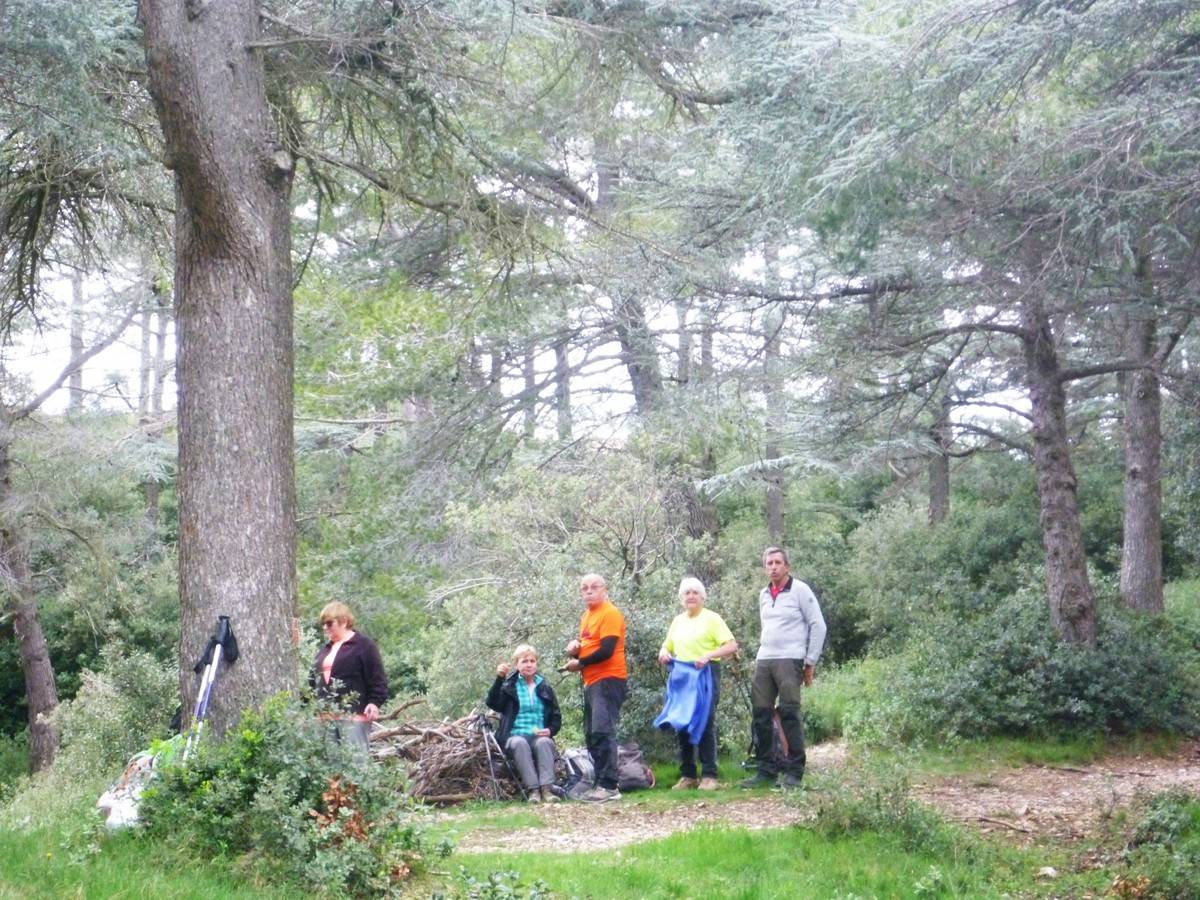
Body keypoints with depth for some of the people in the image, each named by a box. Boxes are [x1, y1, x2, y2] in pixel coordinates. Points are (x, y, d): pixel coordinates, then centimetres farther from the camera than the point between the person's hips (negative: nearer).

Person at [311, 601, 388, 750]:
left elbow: (377, 678, -6)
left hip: (354, 716, -7)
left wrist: (375, 702, -15)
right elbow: (314, 679, 26)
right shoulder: (325, 649, 22)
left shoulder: (364, 645, -1)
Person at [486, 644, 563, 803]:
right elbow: (492, 703, -8)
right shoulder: (509, 686, 10)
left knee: (543, 742, -33)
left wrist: (550, 730, -4)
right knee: (520, 743, -36)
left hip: (540, 736, 2)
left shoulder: (545, 688, 17)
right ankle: (533, 789, -42)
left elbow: (557, 717, 18)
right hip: (515, 736, -2)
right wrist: (499, 678, -21)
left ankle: (546, 789, -43)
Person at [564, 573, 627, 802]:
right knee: (591, 735, 10)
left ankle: (609, 786, -20)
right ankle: (601, 784, 15)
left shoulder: (610, 613, -11)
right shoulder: (586, 616, 17)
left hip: (608, 680, -10)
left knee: (602, 731, -17)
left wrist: (580, 664, -9)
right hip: (591, 682, 10)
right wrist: (575, 648, 7)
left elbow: (606, 650, -19)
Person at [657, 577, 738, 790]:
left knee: (706, 724, -7)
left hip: (706, 675, -6)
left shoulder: (711, 618, -1)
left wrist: (708, 655, -23)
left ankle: (709, 776, -3)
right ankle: (687, 775, 12)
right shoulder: (678, 621, 16)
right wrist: (663, 653, -1)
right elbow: (666, 646, 23)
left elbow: (732, 646, -10)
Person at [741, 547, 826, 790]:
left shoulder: (800, 590, -2)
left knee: (789, 713, -10)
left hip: (790, 660, -6)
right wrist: (763, 653, 17)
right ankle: (766, 770, 9)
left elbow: (818, 626, -3)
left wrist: (810, 662, -4)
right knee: (760, 713, 3)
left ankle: (794, 772, -6)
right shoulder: (763, 595, 16)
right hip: (763, 660, 6)